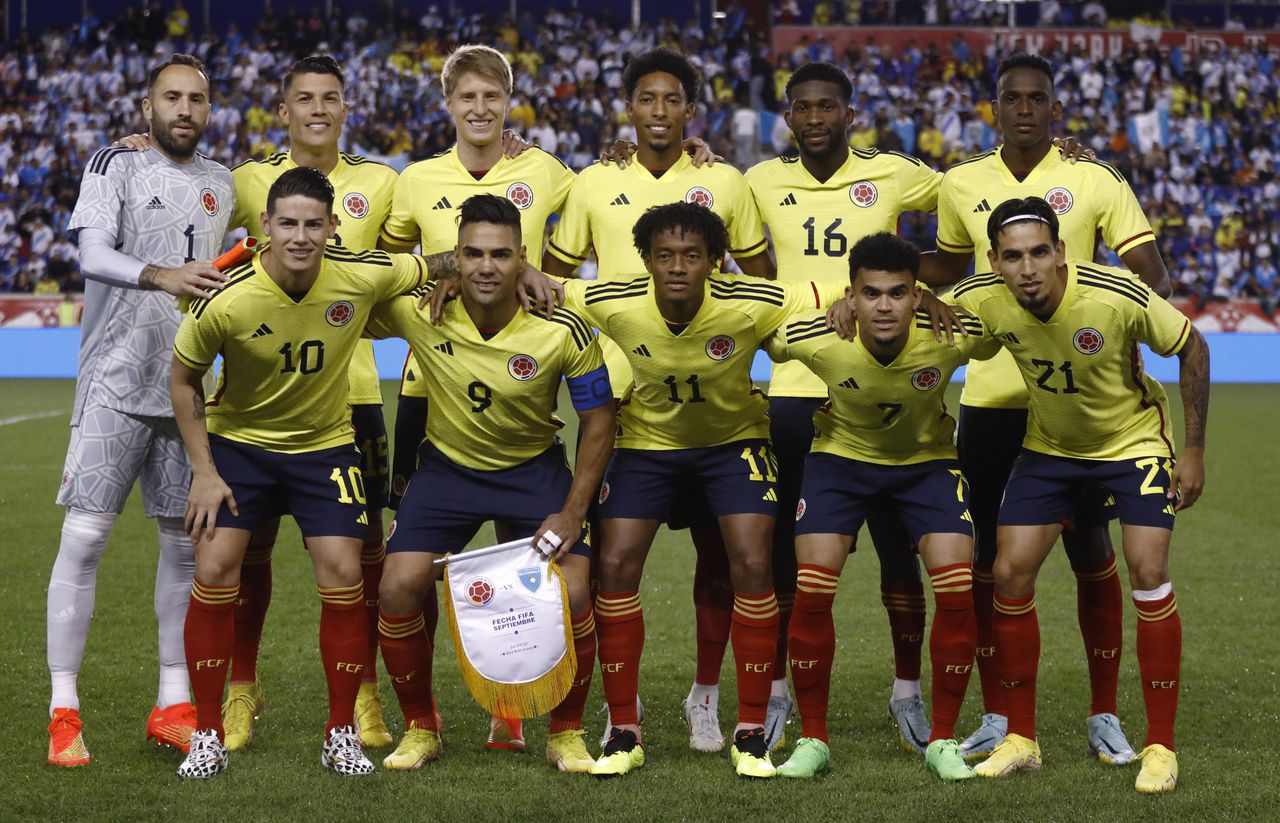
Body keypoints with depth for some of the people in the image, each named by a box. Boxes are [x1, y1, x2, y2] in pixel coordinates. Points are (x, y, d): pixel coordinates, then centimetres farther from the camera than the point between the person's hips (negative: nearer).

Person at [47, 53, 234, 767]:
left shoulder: (221, 183, 14)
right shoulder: (115, 167, -1)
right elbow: (94, 255, -17)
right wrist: (162, 275, -31)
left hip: (188, 386, 5)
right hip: (116, 380, -5)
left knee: (186, 540, 6)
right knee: (85, 537, -9)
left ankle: (174, 704, 16)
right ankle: (64, 711, -5)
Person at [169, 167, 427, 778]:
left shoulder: (363, 277, -20)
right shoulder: (225, 302, -24)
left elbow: (431, 268, 2)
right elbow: (184, 379, -7)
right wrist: (203, 471, -9)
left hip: (325, 446, 1)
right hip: (238, 440, -1)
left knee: (343, 578, -8)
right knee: (215, 571, -11)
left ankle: (342, 735, 7)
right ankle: (208, 734, 2)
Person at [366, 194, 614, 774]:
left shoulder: (563, 329, -22)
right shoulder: (419, 313, -20)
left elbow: (597, 420, -10)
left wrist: (573, 512, -14)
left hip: (535, 469, -1)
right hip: (448, 466, 1)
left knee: (573, 595, -16)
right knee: (399, 589, -13)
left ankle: (567, 735, 7)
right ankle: (420, 729, 10)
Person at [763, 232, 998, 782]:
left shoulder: (952, 334, -30)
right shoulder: (815, 338, -30)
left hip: (927, 459, 0)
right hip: (841, 454, 0)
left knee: (958, 588, -15)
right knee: (811, 588, -14)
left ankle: (943, 740, 2)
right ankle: (812, 740, 3)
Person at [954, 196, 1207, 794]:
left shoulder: (1118, 297, -31)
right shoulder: (982, 301, -22)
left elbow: (1192, 348, -15)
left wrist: (1194, 449, -13)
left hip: (1134, 441, -3)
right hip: (1049, 447, 3)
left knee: (1148, 574, -16)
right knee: (1010, 573, -5)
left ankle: (1161, 747, -5)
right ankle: (1020, 739, 9)